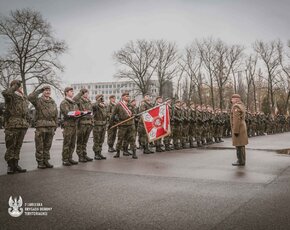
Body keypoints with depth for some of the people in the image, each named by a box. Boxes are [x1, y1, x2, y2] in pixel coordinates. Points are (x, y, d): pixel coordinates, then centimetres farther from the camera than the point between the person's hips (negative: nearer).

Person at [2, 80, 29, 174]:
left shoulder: (24, 98, 18)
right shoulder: (11, 96, -5)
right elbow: (5, 93, -30)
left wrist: (27, 123, 20)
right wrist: (15, 86, -17)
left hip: (23, 126, 7)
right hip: (12, 125, -7)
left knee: (18, 146, 11)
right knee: (10, 146, 0)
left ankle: (15, 164, 19)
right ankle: (10, 166, 6)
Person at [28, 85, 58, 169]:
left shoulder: (53, 102, 14)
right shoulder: (38, 101, -1)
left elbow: (56, 116, 17)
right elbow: (30, 97, -23)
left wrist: (55, 127, 13)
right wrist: (39, 91, -13)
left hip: (51, 127, 5)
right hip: (40, 126, -4)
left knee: (47, 146, 10)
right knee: (40, 147, 1)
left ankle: (46, 161, 19)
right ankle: (40, 162, 8)